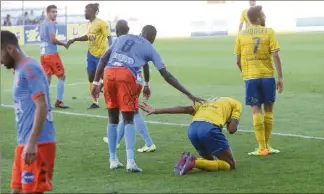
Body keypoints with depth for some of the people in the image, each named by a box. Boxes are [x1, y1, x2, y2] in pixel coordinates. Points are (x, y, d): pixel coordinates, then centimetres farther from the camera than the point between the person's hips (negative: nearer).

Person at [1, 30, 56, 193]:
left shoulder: (29, 69, -12)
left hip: (37, 145, -9)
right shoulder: (20, 70, 16)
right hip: (25, 143, 9)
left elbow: (42, 106, -19)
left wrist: (32, 143, -23)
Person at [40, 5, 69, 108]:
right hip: (51, 53, -8)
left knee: (47, 78, 10)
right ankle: (59, 101, 1)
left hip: (43, 53, 8)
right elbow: (53, 39, -17)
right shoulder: (51, 23, -11)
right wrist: (64, 44, -3)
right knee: (61, 76, 3)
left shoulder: (43, 23, 15)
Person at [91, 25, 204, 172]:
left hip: (109, 73, 3)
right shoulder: (150, 49, 19)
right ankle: (130, 161, -8)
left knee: (113, 119, 18)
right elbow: (166, 75, 14)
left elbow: (103, 59, 20)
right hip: (126, 76, -3)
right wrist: (189, 95, 15)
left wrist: (96, 82, 20)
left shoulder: (122, 38, 29)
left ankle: (113, 160, 18)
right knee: (128, 120, 7)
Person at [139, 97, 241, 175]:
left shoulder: (208, 102, 35)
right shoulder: (236, 103, 23)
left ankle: (187, 159, -2)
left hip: (192, 128, 6)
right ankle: (194, 162, -13)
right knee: (230, 165, 7)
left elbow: (184, 109, 21)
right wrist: (228, 123, 31)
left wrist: (155, 111, 18)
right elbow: (232, 129, 7)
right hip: (209, 128, -6)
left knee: (211, 160, 27)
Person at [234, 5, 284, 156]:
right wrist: (280, 77, -4)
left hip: (250, 77, 1)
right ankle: (266, 145, 18)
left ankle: (262, 148, -3)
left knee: (256, 110, 1)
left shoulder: (241, 35, 4)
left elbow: (237, 60, 4)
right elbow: (275, 56, -8)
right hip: (268, 76, -1)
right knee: (268, 109, 12)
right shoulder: (269, 32, -1)